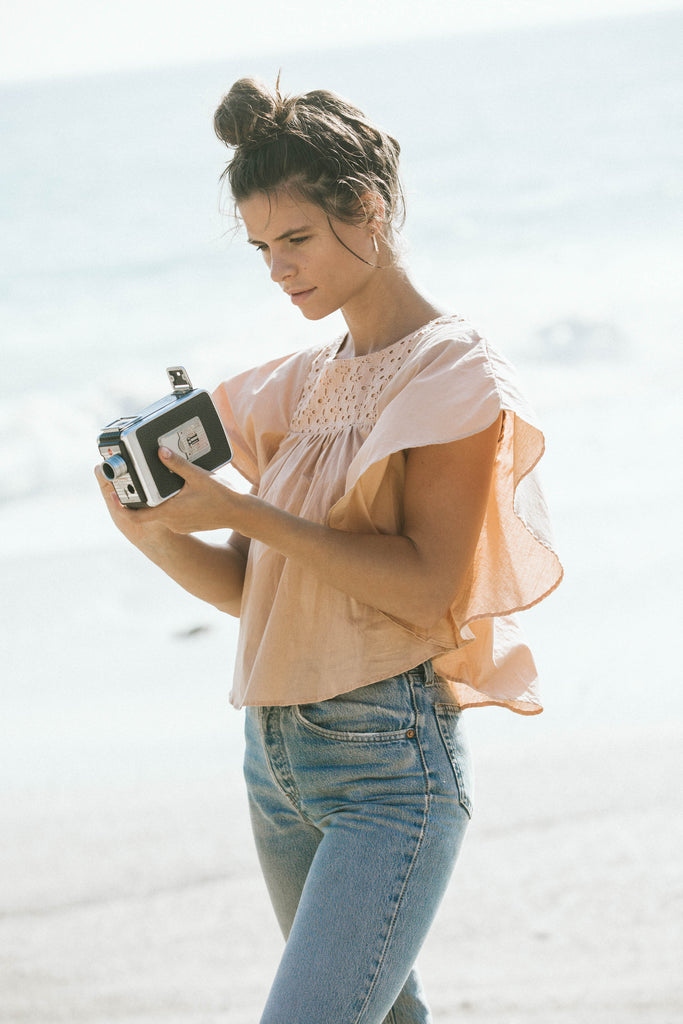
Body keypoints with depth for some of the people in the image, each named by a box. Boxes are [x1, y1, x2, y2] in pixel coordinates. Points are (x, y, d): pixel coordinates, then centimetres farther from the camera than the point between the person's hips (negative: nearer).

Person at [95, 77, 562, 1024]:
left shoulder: (457, 377, -7)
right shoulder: (300, 387, 14)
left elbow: (425, 585, -16)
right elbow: (257, 591, 12)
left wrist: (242, 511, -20)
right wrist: (158, 536, -7)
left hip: (390, 763, -8)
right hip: (277, 755, 8)